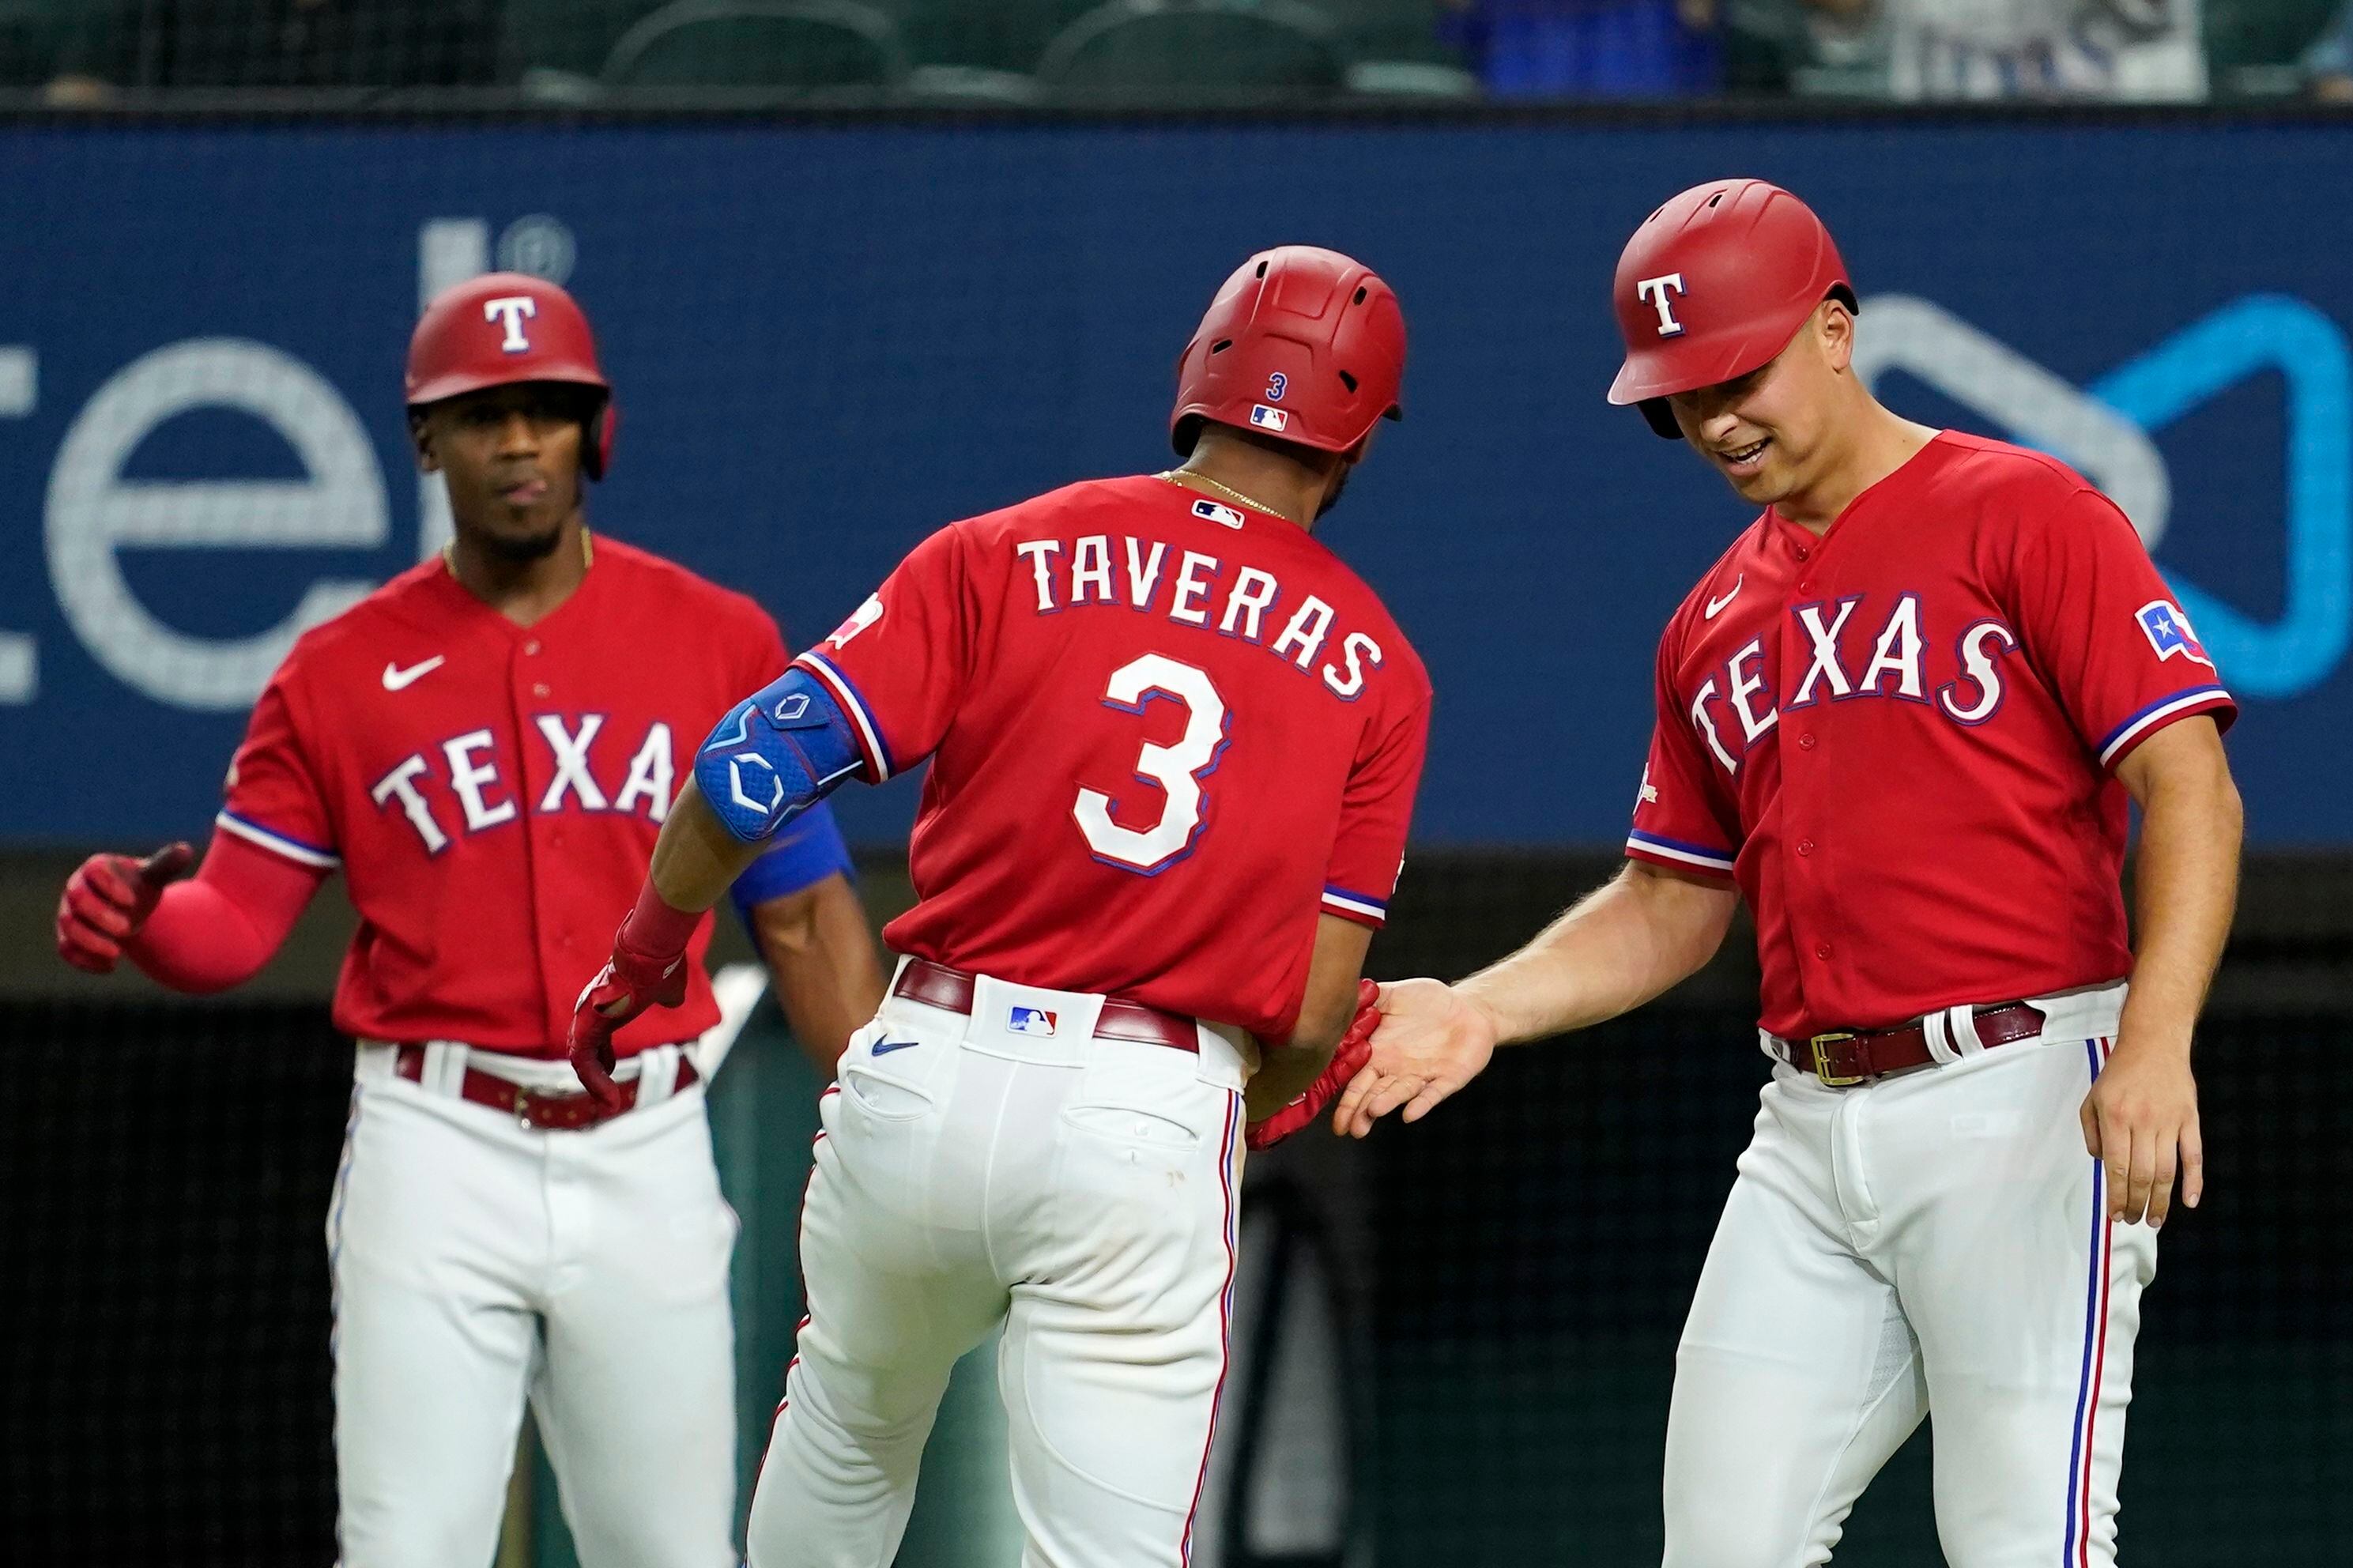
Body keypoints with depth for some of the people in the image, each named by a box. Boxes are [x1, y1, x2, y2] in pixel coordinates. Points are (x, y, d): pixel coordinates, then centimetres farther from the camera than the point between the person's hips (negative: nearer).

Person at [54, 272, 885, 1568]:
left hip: (645, 1156, 1)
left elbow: (803, 915, 6)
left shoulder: (717, 643, 4)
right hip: (437, 1154, -1)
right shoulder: (341, 673, 3)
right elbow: (233, 924, 1)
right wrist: (135, 919, -22)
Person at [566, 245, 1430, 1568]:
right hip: (1155, 1129, -1)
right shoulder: (1377, 668, 5)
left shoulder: (1005, 558, 3)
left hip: (932, 1074, 1)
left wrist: (646, 955, 12)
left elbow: (758, 766, -4)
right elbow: (1314, 1014, 4)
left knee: (847, 1439, 26)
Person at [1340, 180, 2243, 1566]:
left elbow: (2193, 788, -11)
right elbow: (1669, 911, 25)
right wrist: (1480, 1009, 7)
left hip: (2025, 1102, -7)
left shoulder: (2027, 515, -3)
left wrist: (2155, 1040, -25)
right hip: (1813, 1136, 7)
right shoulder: (1716, 625, 19)